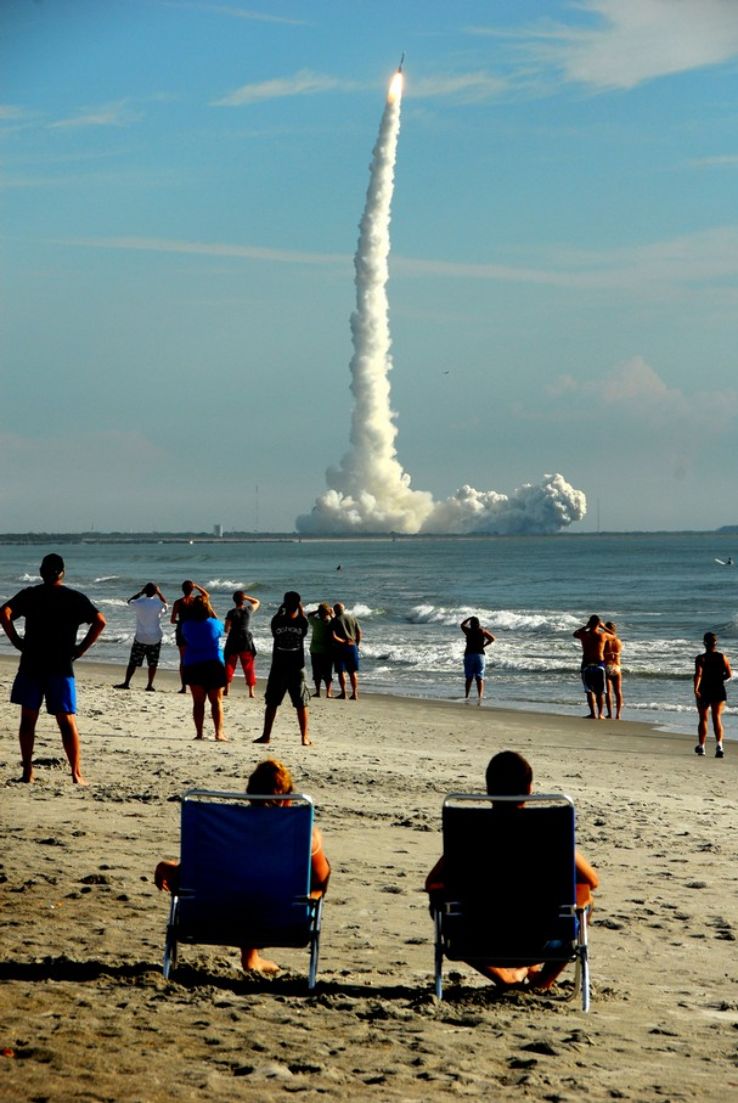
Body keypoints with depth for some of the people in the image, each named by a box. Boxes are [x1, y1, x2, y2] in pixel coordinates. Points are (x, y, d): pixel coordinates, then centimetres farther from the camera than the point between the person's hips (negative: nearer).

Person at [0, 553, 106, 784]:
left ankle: (27, 772, 8)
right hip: (61, 667, 0)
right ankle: (76, 774, -2)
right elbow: (100, 621, -8)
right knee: (67, 721, 3)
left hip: (31, 665, 0)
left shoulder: (29, 595, 4)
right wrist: (81, 648, -1)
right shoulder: (75, 598, 3)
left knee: (28, 719, 10)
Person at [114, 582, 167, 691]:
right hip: (155, 638, 0)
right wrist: (159, 593, 17)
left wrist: (140, 593, 13)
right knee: (152, 663, 8)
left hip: (140, 637, 0)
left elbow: (130, 601, 14)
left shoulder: (139, 603, -10)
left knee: (133, 662, 5)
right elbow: (165, 603, 14)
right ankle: (149, 685, 7)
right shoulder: (158, 604, -10)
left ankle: (126, 683, 2)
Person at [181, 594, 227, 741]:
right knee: (216, 701, 5)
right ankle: (219, 733, -4)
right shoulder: (214, 624, -8)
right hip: (214, 664, -1)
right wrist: (211, 609, 15)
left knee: (198, 702, 8)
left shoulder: (187, 625, -5)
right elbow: (223, 627, 15)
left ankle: (199, 733, 4)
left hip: (192, 666, 1)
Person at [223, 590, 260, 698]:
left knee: (229, 665, 10)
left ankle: (226, 688, 7)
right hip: (247, 639, 1)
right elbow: (257, 602, 19)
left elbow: (226, 629, -10)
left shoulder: (231, 612, -8)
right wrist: (246, 597, 9)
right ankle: (251, 691, 2)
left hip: (233, 640, -1)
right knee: (249, 666, 6)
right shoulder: (248, 610, -2)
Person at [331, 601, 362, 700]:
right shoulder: (352, 618, 6)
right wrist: (357, 644, 14)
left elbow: (333, 636, -15)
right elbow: (359, 633, 5)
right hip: (352, 647, 3)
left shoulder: (334, 620, -4)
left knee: (341, 671, 3)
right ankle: (355, 693, 6)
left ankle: (343, 693, 0)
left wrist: (343, 641, -10)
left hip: (339, 648, -3)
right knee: (353, 672, 8)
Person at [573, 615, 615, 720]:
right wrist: (603, 627, 22)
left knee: (589, 691, 4)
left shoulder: (584, 634, -5)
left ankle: (593, 713, -2)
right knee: (600, 691, 8)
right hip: (599, 664, 0)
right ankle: (600, 714, 8)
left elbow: (575, 634, 18)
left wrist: (586, 626, 20)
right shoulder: (603, 635, -7)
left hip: (587, 664, 0)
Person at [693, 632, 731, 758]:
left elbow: (698, 674, -22)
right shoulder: (722, 657, -1)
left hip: (704, 691, -1)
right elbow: (729, 674, 0)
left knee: (703, 719, 14)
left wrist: (696, 689, -29)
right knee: (717, 718, -3)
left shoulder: (700, 659, -8)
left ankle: (701, 746, 27)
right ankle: (719, 745, -25)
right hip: (719, 690, 1)